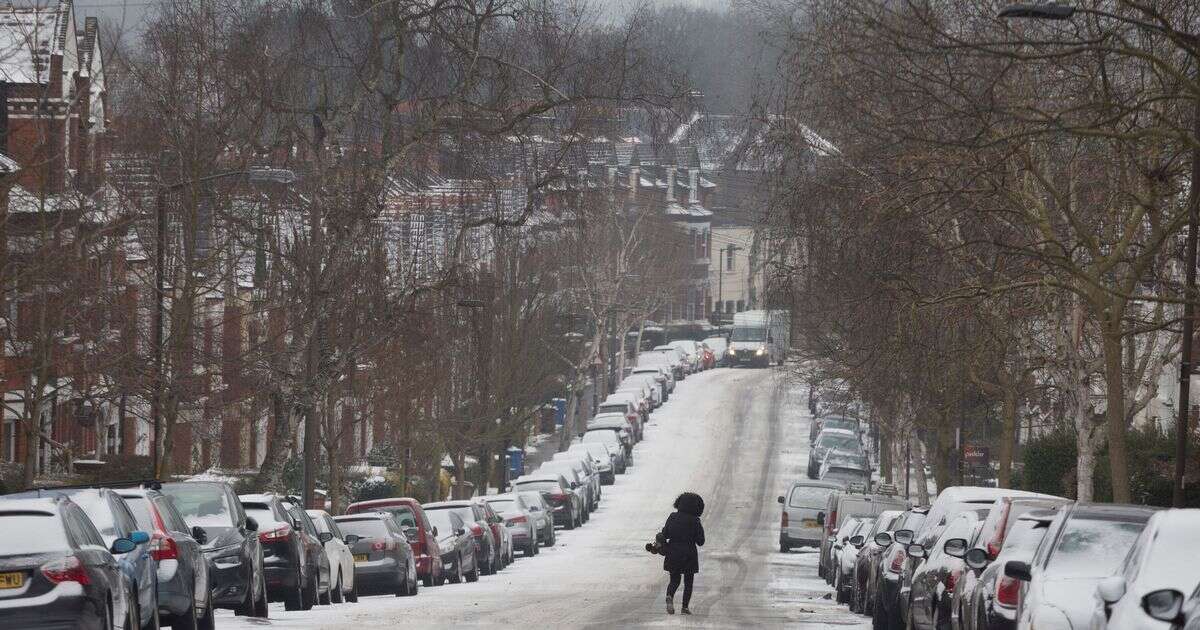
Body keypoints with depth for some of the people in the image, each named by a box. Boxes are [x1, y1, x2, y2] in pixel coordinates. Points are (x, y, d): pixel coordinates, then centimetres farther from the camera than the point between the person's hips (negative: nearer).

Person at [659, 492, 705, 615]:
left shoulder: (673, 517, -4)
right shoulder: (695, 521, -12)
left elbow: (664, 535, -1)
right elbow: (700, 542, -7)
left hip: (673, 554, 2)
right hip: (689, 556, -2)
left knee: (674, 579, 15)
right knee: (688, 582, 13)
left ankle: (670, 597, -14)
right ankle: (685, 607, 8)